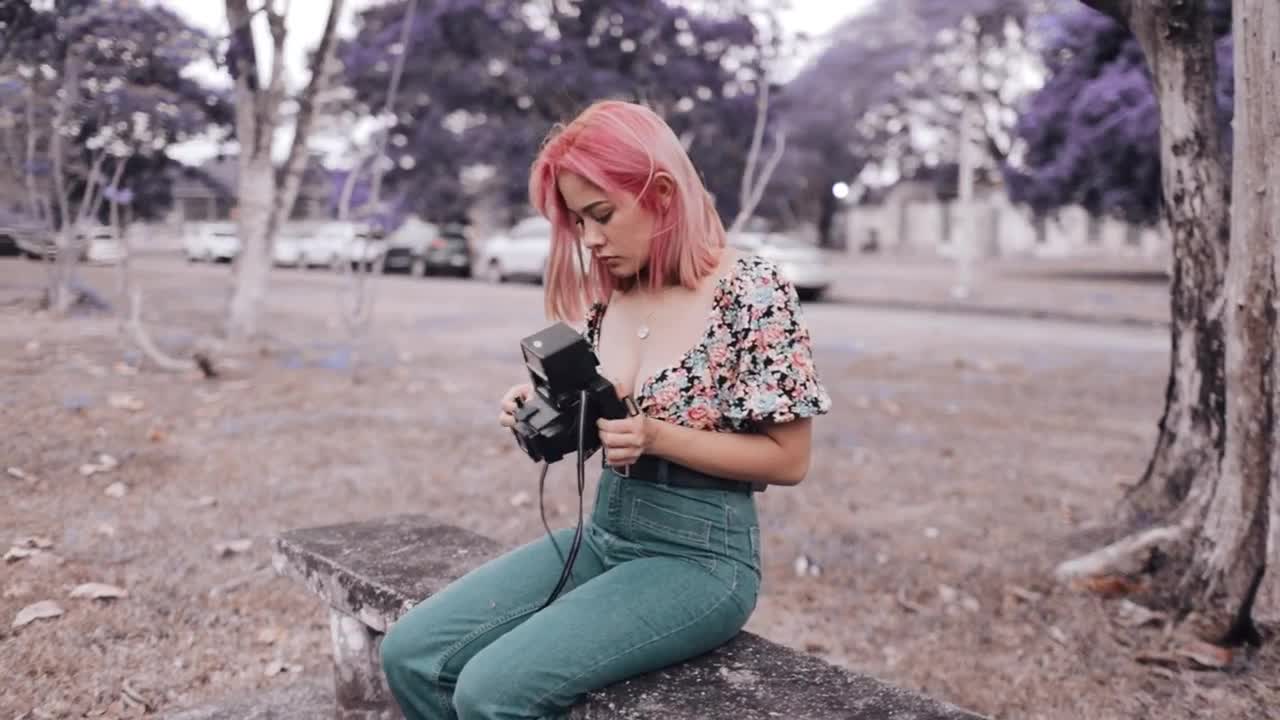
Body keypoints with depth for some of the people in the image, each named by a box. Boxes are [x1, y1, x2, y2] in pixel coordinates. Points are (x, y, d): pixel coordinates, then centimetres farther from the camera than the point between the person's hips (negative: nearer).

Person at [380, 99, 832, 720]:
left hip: (700, 556, -6)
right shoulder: (607, 295, 6)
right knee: (411, 653, -6)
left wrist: (656, 436, -22)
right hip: (602, 535, 7)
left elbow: (789, 459, -11)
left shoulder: (752, 291, -14)